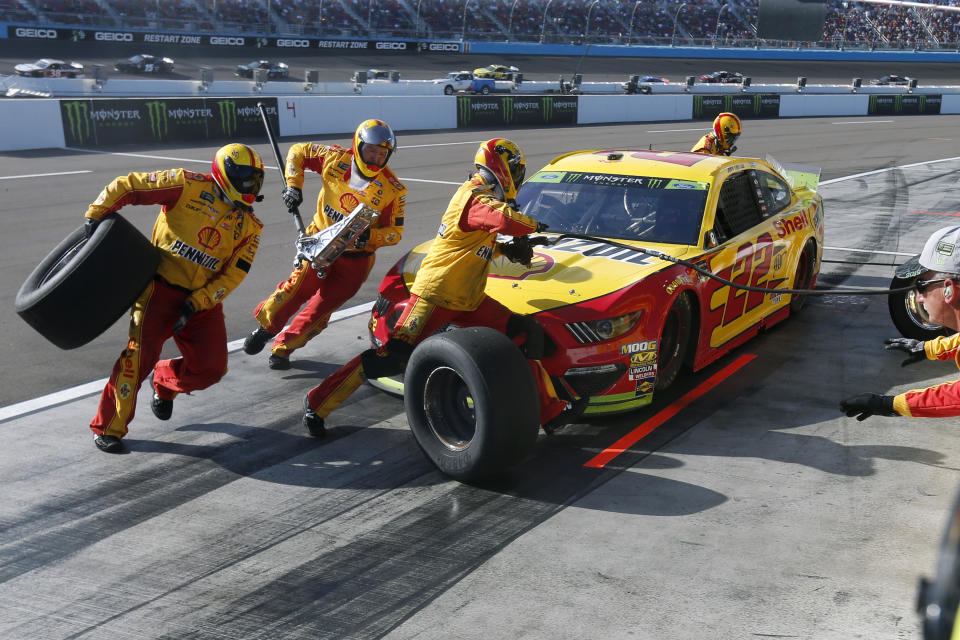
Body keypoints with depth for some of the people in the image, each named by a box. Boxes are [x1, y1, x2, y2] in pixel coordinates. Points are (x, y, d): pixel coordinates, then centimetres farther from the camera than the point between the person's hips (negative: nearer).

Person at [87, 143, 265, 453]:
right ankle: (108, 427, 0)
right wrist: (95, 215, -8)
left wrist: (196, 303, -11)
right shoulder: (189, 186, -6)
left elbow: (233, 275, 0)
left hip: (204, 301, 4)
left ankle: (164, 384, 29)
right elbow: (128, 186, -4)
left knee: (210, 368, -6)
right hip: (161, 286, -4)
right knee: (141, 352, -17)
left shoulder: (250, 227, 7)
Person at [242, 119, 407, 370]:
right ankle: (265, 325, 17)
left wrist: (369, 236, -27)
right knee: (298, 288, -11)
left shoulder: (393, 190, -12)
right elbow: (298, 151, 7)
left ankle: (284, 347, 14)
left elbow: (395, 231, -8)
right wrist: (293, 185, -5)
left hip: (355, 257, -1)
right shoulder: (335, 159, -9)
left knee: (324, 305, -3)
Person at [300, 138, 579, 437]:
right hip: (436, 294, -10)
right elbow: (506, 219, -34)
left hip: (468, 300, 10)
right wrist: (533, 225, -12)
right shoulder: (475, 196, -14)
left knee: (528, 333, 4)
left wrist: (506, 249, 7)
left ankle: (550, 410, 9)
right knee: (392, 357, -12)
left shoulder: (483, 195, 16)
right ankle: (317, 403, 1)